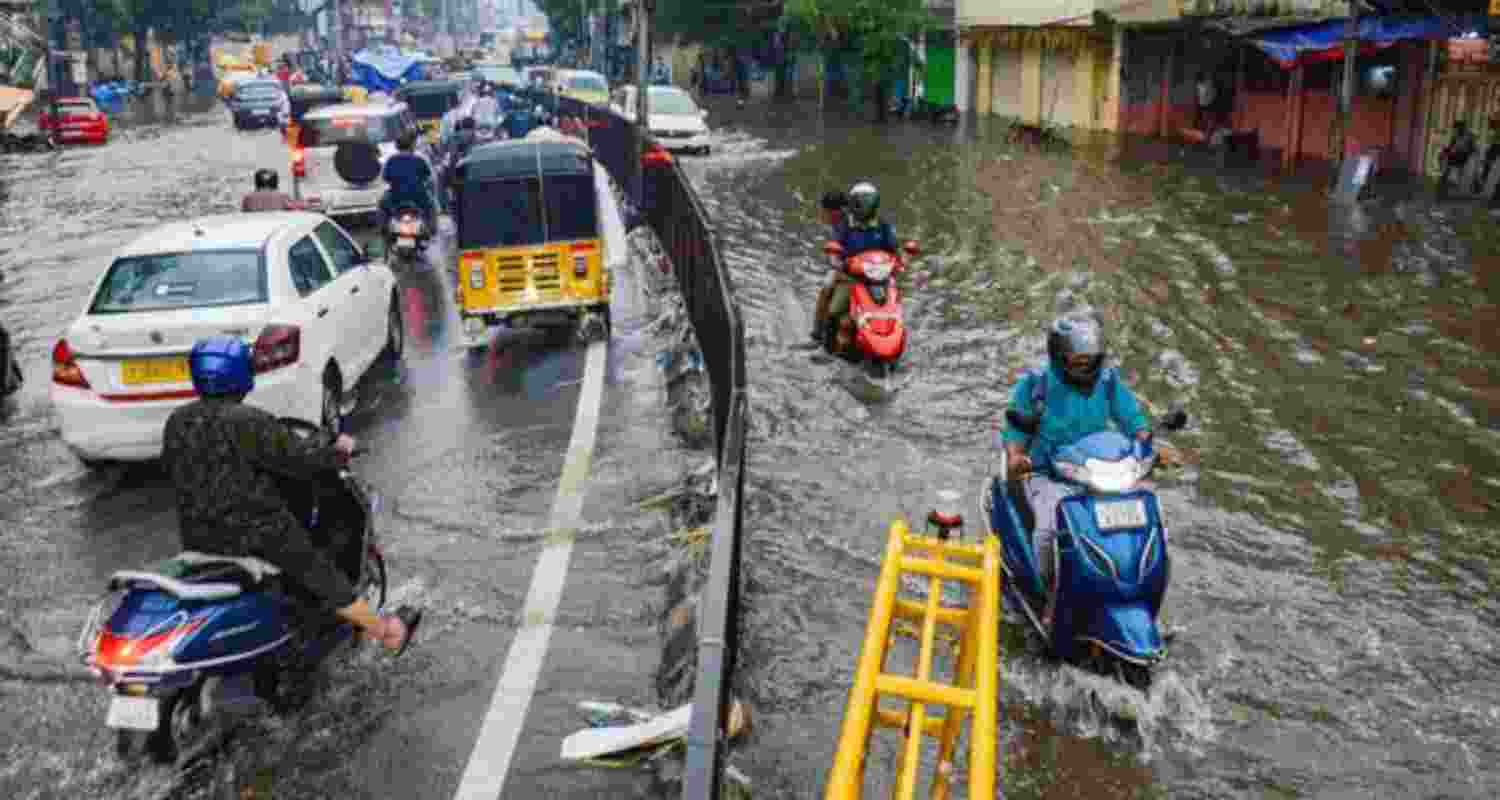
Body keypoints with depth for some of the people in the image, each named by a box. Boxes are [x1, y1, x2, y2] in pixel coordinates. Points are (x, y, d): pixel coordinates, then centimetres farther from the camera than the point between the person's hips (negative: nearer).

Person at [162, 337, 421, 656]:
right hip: (260, 537, -5)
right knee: (323, 579, 8)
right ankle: (387, 632, 19)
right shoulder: (250, 423, -19)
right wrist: (338, 451, 1)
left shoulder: (176, 423, 3)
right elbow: (301, 460, -17)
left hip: (199, 542, 6)